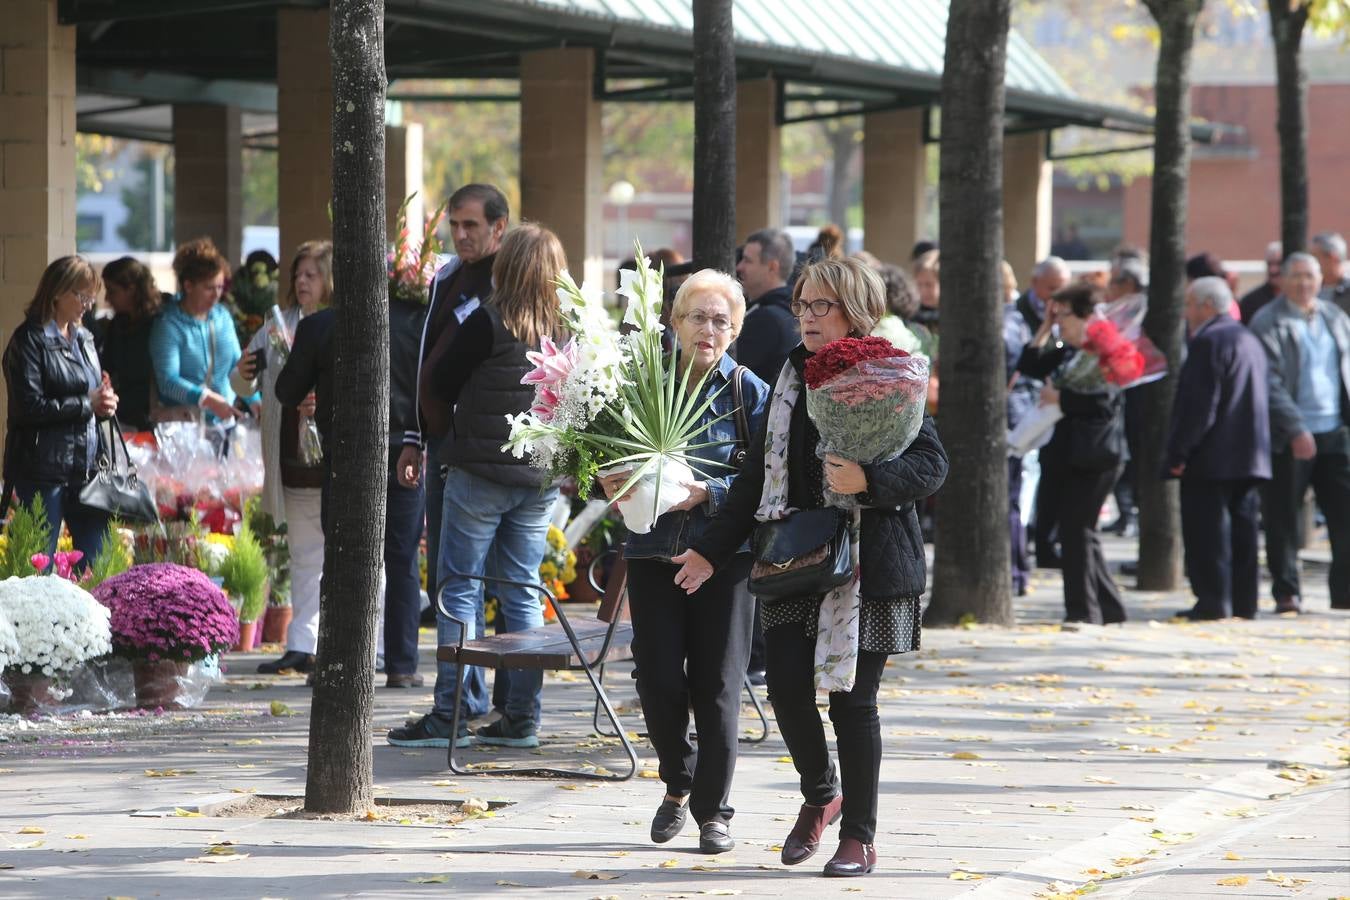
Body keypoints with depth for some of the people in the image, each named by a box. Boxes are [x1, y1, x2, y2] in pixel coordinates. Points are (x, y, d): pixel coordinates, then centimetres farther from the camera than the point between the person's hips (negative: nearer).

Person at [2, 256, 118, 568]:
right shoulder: (29, 339, -8)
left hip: (86, 468, 7)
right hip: (43, 469, -7)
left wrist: (105, 402, 1)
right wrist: (87, 404, -13)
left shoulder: (84, 338, 15)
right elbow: (30, 406, -16)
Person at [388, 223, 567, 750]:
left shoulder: (489, 324, -13)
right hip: (540, 479, 5)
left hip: (480, 473, -5)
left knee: (459, 589, 0)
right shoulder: (568, 331, 2)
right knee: (522, 593, 10)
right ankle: (522, 718, 10)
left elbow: (441, 386, -3)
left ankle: (449, 718, -2)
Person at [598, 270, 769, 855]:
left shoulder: (751, 392, -1)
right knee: (658, 680, -2)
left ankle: (713, 810, 12)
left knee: (715, 685, -1)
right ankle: (678, 783, 24)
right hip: (653, 551, 2)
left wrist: (709, 493, -19)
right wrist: (612, 483, -9)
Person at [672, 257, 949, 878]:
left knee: (852, 700, -4)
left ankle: (859, 837, 10)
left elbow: (931, 464, -11)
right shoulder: (790, 379, 14)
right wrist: (712, 549, 14)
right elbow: (759, 473, 18)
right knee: (787, 688, -3)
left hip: (867, 564, -5)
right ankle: (820, 796, 25)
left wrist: (868, 481, -28)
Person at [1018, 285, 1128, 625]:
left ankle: (1083, 610, -5)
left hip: (1094, 456, -9)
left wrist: (1059, 398, -15)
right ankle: (1108, 607, 20)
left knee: (1076, 530, -9)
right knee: (1078, 532, 12)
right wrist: (1045, 326, 12)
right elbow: (1029, 365, 19)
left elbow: (1103, 401, -21)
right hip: (1070, 454, 9)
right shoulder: (1067, 353, 15)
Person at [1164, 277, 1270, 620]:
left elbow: (1199, 405, -20)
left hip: (1210, 460, -9)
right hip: (1248, 457, 9)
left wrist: (1179, 451, -17)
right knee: (1242, 525, 10)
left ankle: (1213, 600, -9)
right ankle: (1243, 601, 12)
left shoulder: (1207, 342, -13)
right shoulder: (1250, 341, 17)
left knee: (1207, 531, -6)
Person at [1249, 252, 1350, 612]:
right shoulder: (1268, 323, -4)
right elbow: (1270, 383, -12)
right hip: (1289, 437, -4)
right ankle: (1286, 593, 10)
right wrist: (1296, 430, -20)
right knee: (1283, 519, 1)